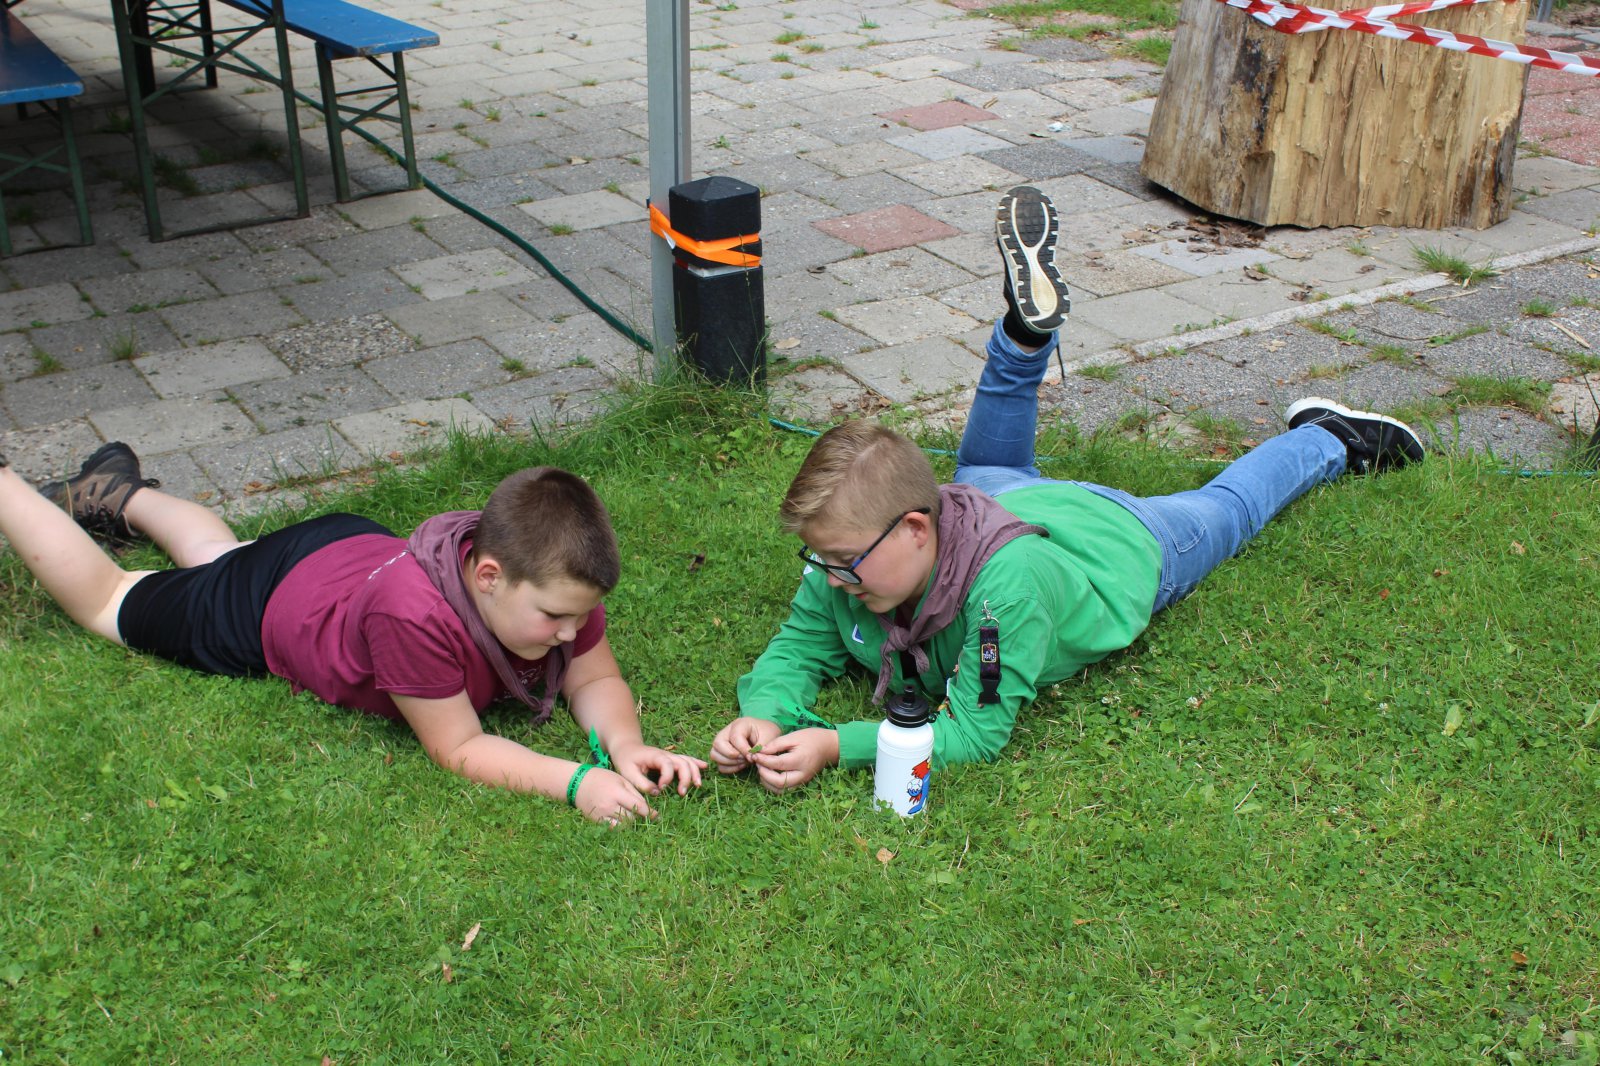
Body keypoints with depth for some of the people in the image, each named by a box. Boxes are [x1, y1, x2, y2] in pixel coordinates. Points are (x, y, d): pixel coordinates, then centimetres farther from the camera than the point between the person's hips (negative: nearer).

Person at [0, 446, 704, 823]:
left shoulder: (554, 574, -32)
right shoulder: (411, 614, -49)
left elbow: (596, 680, -21)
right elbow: (458, 750, -40)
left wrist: (622, 744, -42)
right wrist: (576, 782, -52)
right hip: (265, 612, -5)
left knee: (220, 555, 37)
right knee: (103, 597, 22)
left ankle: (123, 494, 61)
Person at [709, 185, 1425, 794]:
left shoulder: (1006, 581, -51)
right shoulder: (844, 564, -35)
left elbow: (977, 730, -45)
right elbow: (798, 649, -21)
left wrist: (836, 747, -56)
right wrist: (763, 714, -44)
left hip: (1120, 544, -2)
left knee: (1223, 510, 26)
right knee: (984, 467, 33)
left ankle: (1324, 438, 51)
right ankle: (1026, 324, 32)